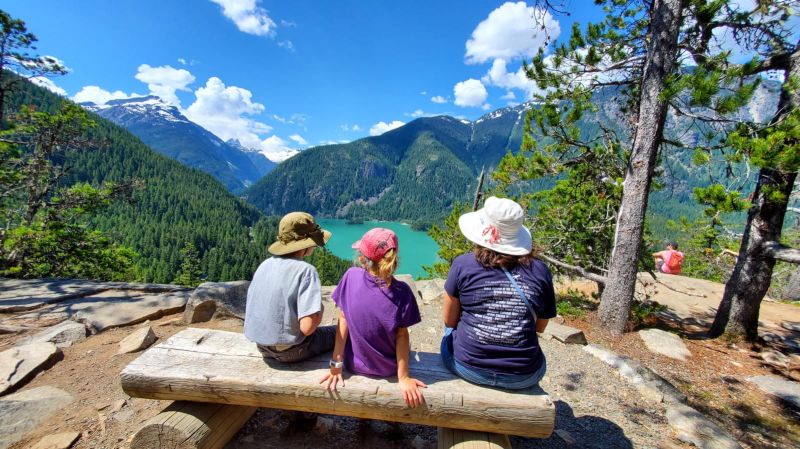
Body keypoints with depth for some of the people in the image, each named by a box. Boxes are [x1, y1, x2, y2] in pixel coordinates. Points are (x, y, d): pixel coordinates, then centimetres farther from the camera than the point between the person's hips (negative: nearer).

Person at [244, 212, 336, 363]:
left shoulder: (265, 264, -2)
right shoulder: (306, 270, -22)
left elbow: (250, 310, 7)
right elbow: (307, 327, -28)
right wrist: (320, 309, -8)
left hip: (263, 346, 7)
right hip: (290, 350, -7)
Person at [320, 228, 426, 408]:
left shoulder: (351, 276, -21)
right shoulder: (402, 292, -24)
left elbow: (343, 321, -15)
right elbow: (401, 336, -19)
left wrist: (336, 365, -8)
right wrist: (403, 378, -9)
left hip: (355, 364, 2)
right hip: (388, 369, -1)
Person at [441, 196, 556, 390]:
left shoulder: (463, 264, -11)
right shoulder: (539, 270, -6)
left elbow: (449, 321, -1)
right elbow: (540, 326, 7)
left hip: (468, 368, -1)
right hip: (524, 377, 2)